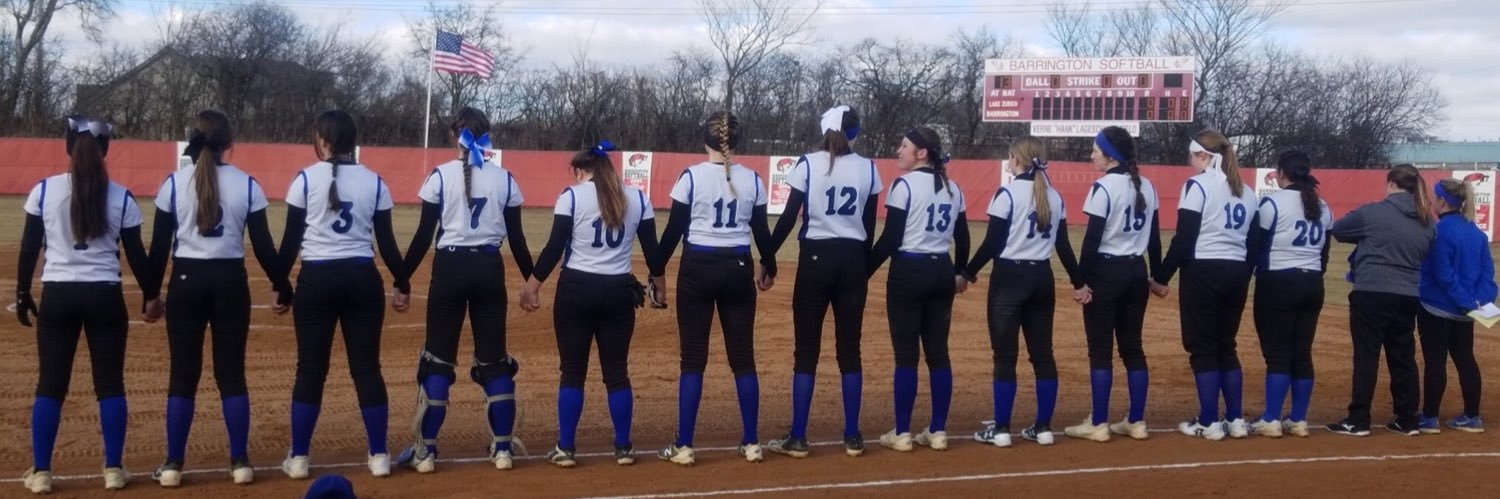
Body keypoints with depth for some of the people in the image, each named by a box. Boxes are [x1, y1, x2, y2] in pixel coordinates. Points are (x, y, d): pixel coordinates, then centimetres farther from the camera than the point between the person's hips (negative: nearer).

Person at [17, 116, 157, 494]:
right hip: (105, 296, 0)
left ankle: (40, 472, 9)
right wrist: (150, 295, 14)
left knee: (50, 384, 7)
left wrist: (22, 295, 10)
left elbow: (29, 249, 0)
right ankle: (113, 470, 10)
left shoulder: (44, 190, -3)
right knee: (110, 383, 8)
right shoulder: (121, 198, -3)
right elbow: (135, 254, 2)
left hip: (58, 295, 0)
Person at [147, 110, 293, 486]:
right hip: (230, 281, 1)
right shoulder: (246, 185, -2)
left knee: (183, 374, 6)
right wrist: (282, 286, 9)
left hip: (186, 280, 0)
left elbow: (159, 245, -1)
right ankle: (240, 463, 9)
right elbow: (263, 245, -2)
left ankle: (173, 465, 8)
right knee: (232, 372, 8)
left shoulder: (174, 183, -3)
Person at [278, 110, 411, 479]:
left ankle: (298, 458, 8)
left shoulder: (306, 179, -4)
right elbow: (386, 242, 3)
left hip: (317, 280, -2)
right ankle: (378, 456, 11)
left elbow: (291, 240, -3)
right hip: (362, 279, 2)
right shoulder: (374, 182, 2)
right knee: (367, 366, 8)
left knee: (311, 369, 5)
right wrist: (402, 285, 13)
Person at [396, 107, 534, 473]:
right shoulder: (505, 179, 2)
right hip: (489, 269, 2)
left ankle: (426, 452, 4)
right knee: (494, 359, 10)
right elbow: (516, 238, 4)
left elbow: (424, 236, -6)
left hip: (450, 268, -2)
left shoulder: (441, 176, -5)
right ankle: (502, 449, 10)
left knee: (437, 359, 4)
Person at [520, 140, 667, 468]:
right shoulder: (638, 199, 5)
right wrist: (660, 286, 20)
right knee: (617, 370, 10)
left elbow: (555, 247, -9)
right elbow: (652, 249, 7)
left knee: (573, 370, 5)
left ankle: (565, 449, 6)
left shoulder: (572, 196, -5)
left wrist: (532, 286, -3)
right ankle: (623, 448, 13)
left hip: (576, 289, -3)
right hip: (618, 291, 3)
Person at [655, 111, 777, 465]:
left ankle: (683, 447, 1)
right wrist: (769, 267, 24)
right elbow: (761, 232, 7)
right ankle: (751, 444, 13)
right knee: (743, 356, 10)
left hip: (698, 269, -2)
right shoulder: (752, 180, 1)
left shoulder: (691, 176, -8)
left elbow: (674, 230, -7)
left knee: (693, 357, 2)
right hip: (738, 269, 3)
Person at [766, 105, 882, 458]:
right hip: (852, 260, 3)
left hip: (816, 258, -2)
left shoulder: (808, 164, -6)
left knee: (807, 350, 1)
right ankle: (852, 437, 11)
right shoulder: (867, 168, 3)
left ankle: (797, 438, 1)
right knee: (849, 349, 8)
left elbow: (788, 218, -8)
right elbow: (869, 225, 7)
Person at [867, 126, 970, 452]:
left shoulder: (905, 185, -11)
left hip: (909, 271, -6)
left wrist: (864, 271, -7)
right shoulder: (953, 188, 9)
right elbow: (962, 237, 14)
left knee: (906, 354, -1)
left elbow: (890, 239, -14)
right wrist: (961, 273, 30)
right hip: (941, 272, 6)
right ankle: (938, 432, 12)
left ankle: (902, 434, 3)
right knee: (938, 352, 9)